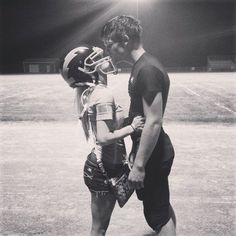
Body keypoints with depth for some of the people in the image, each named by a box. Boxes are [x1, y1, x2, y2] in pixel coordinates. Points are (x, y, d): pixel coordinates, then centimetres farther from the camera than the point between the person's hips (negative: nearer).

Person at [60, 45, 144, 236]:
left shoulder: (87, 92, 7)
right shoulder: (104, 94, -20)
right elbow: (104, 138, -27)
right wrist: (132, 128, -19)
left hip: (98, 164, 9)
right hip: (104, 169, -9)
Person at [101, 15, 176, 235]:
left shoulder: (147, 70, -22)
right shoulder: (141, 66, 9)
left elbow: (154, 122, -25)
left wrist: (139, 165, -22)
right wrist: (136, 152, 20)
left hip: (152, 155, -10)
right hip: (155, 152, 10)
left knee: (158, 214, 3)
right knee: (163, 207, 22)